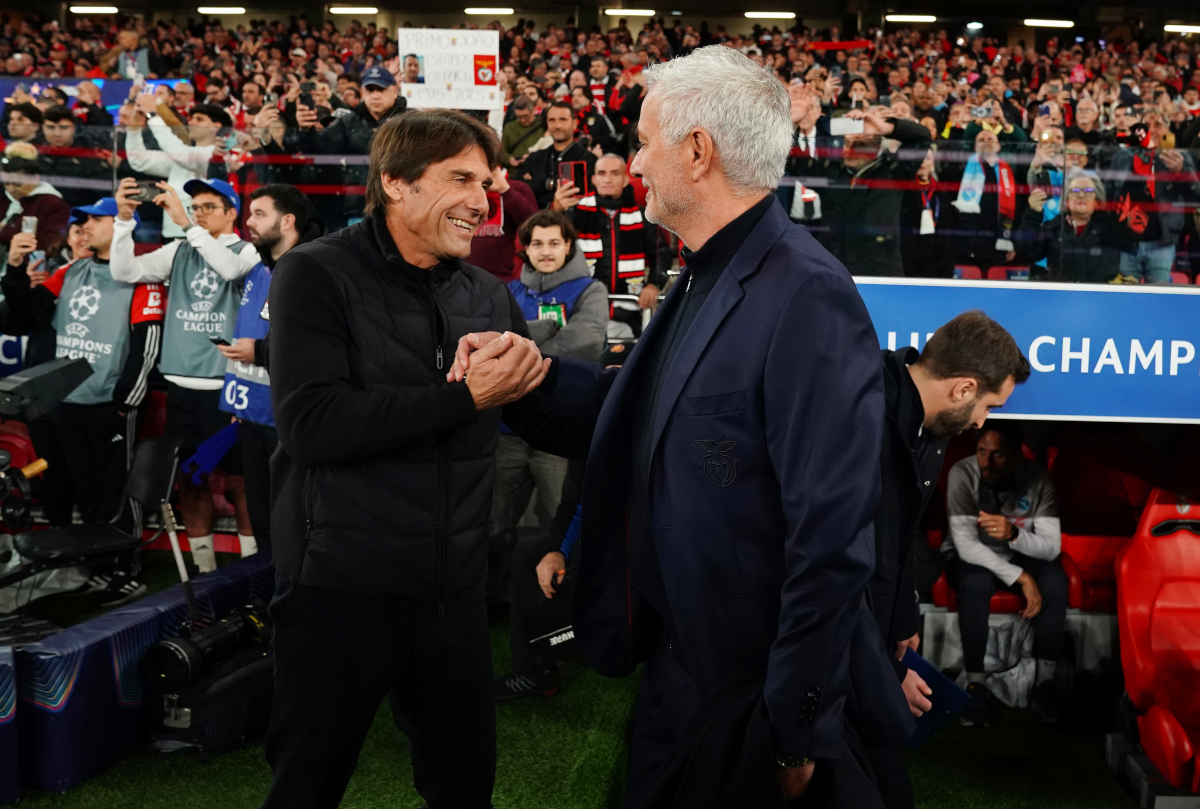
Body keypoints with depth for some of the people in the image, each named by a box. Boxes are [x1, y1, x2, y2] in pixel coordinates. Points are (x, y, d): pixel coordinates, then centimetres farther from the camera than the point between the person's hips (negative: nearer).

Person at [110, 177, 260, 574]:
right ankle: (203, 567, 20)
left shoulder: (247, 251, 1)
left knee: (238, 479, 0)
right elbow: (126, 271, 1)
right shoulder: (179, 251, 11)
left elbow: (229, 267, -22)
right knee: (189, 479, 9)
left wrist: (184, 223, -25)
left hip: (226, 385, -4)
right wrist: (124, 219, -12)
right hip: (181, 383, 4)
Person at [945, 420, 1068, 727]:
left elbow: (1052, 547, -21)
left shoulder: (1037, 478, -18)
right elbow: (965, 543, -28)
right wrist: (1020, 578, -33)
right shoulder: (963, 474, -25)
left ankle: (1045, 681, -17)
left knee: (1055, 581, -27)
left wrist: (1013, 534, -42)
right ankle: (975, 683, -24)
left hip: (1019, 555, 2)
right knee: (975, 582, -35)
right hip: (972, 557, -2)